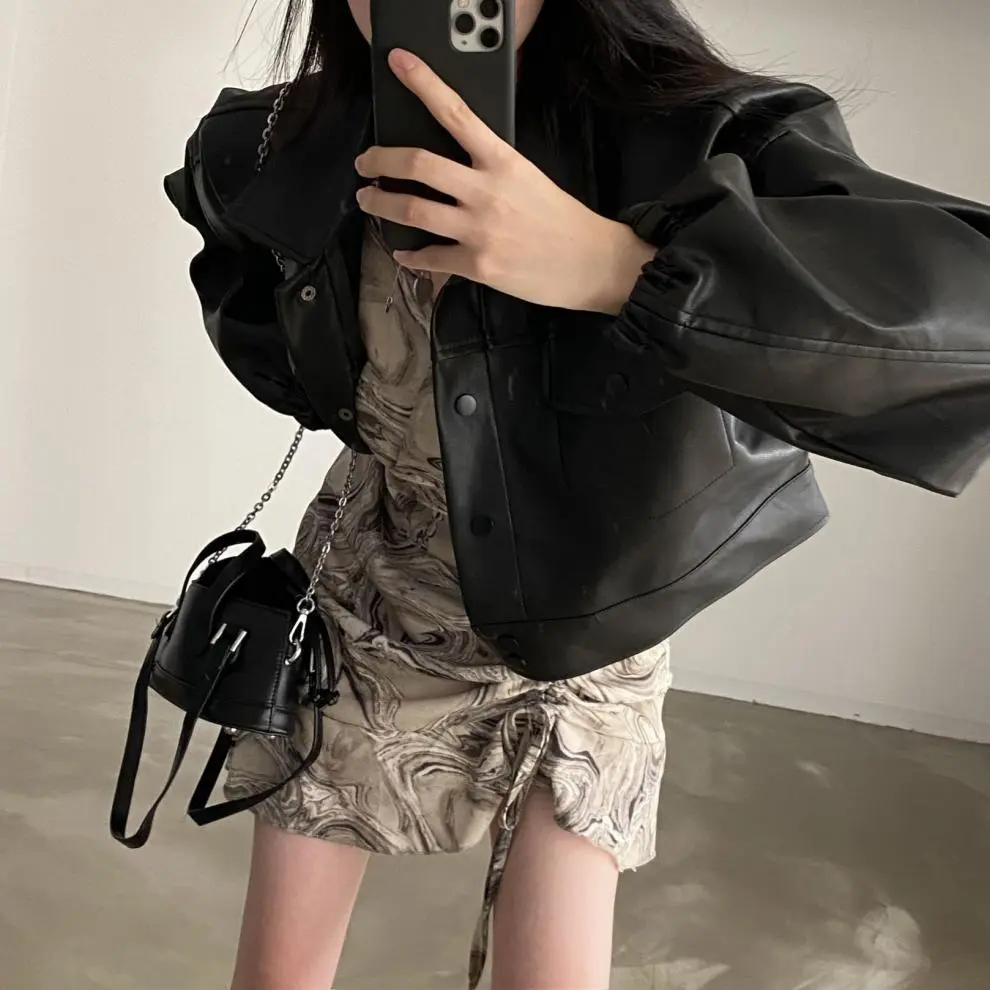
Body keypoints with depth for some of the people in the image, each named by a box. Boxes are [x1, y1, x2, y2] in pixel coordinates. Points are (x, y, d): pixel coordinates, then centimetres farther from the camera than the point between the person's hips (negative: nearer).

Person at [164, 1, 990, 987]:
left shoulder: (704, 143, -28)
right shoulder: (295, 145, -15)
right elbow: (216, 190, 13)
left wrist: (619, 263, -54)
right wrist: (297, 372, 2)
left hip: (578, 640, -2)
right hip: (363, 617, 3)